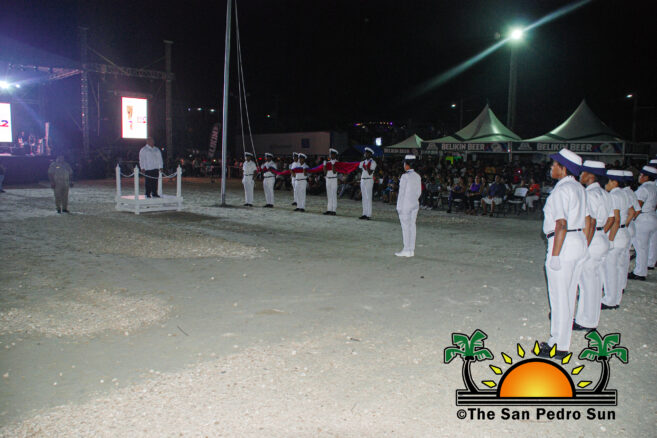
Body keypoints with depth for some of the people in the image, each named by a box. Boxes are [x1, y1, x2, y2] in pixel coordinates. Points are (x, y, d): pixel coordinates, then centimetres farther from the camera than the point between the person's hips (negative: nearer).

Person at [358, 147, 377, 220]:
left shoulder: (373, 163, -5)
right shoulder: (363, 162, 15)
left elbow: (370, 173, -14)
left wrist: (366, 165, -17)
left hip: (369, 180, -7)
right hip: (363, 180, 7)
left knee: (368, 198, -8)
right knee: (364, 198, 7)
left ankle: (369, 215, -7)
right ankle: (364, 214, 12)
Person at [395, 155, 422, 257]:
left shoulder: (405, 176, -14)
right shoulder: (417, 176, 8)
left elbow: (402, 192, -13)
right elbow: (419, 192, 13)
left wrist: (399, 207, -10)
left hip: (406, 205, -7)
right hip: (415, 205, 7)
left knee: (405, 227, -3)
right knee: (412, 226, 9)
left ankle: (406, 250, -1)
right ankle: (411, 250, 12)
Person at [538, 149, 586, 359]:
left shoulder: (561, 190, -16)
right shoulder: (579, 188, 12)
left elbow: (561, 225, -22)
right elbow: (587, 221, 14)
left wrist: (555, 255, -21)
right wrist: (583, 246, 20)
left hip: (564, 244, -9)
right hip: (579, 242, 10)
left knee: (559, 297, 0)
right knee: (569, 295, 15)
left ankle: (558, 345, 9)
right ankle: (563, 341, 26)